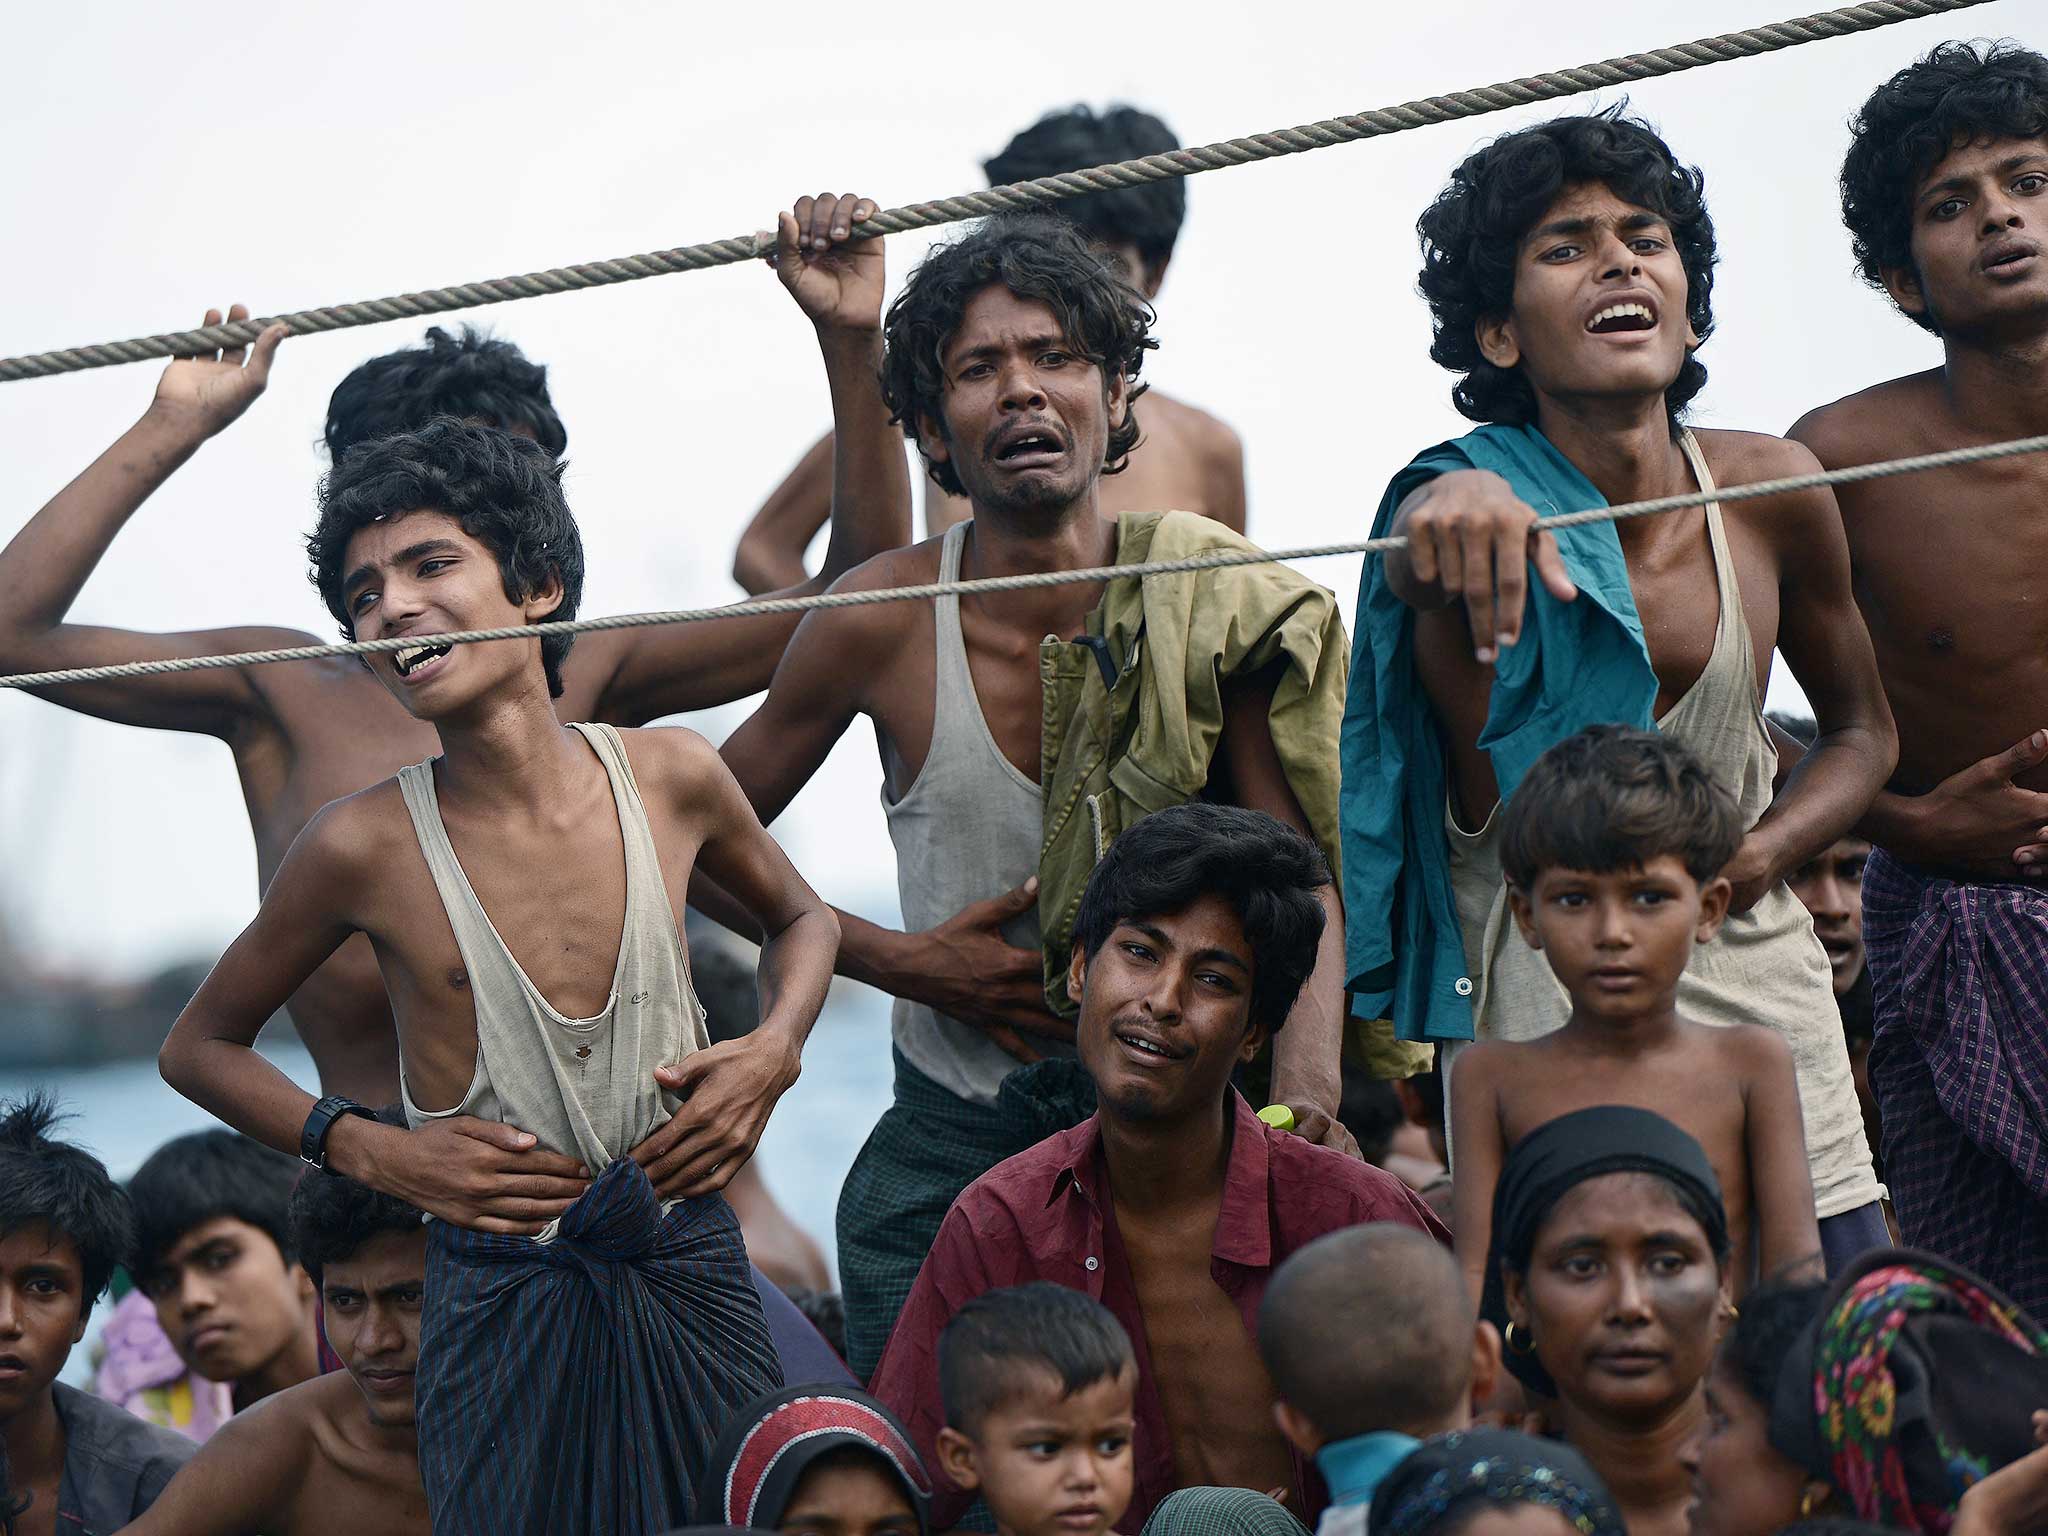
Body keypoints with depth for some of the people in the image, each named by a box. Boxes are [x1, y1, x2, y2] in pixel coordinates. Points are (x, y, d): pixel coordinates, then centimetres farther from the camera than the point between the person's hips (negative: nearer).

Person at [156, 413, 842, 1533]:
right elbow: (199, 1048, 7)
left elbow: (799, 916, 21)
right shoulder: (367, 847, -8)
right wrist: (374, 1153, -6)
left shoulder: (670, 779, -1)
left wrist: (774, 1051, 1)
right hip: (503, 1312, -2)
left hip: (693, 1282, 2)